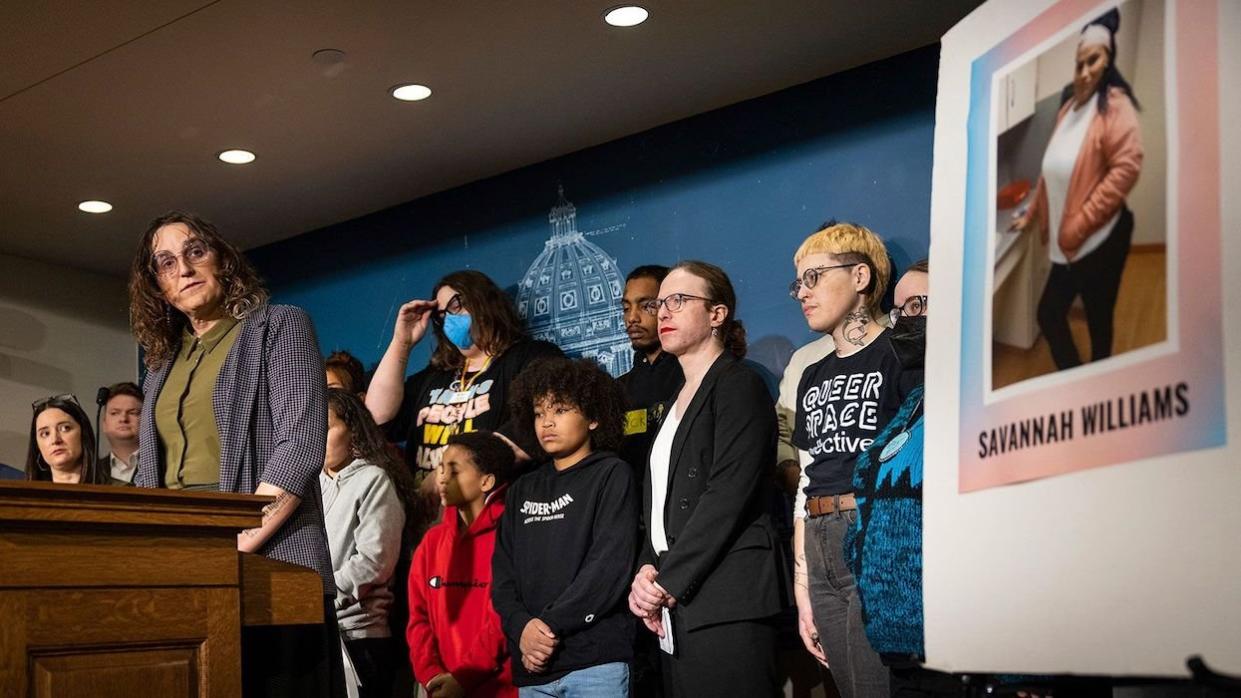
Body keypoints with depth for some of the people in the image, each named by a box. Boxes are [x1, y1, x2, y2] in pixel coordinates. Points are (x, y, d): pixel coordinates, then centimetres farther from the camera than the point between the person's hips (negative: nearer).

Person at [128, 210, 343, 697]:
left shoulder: (279, 327, 3)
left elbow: (300, 446, -10)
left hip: (264, 568, -5)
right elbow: (148, 476, 20)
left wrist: (235, 547, -18)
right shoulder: (162, 363, 21)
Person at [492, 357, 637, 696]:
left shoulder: (613, 475, 3)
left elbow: (611, 563, -9)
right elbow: (502, 572, 10)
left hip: (596, 660, -5)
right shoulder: (522, 490, 18)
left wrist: (552, 625, -13)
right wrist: (521, 627, -8)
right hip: (532, 667, 5)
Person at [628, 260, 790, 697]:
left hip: (726, 604, -8)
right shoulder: (678, 401, 22)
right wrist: (647, 571, -1)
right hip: (677, 611, 8)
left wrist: (666, 582, -13)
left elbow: (728, 497, -14)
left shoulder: (738, 386, -3)